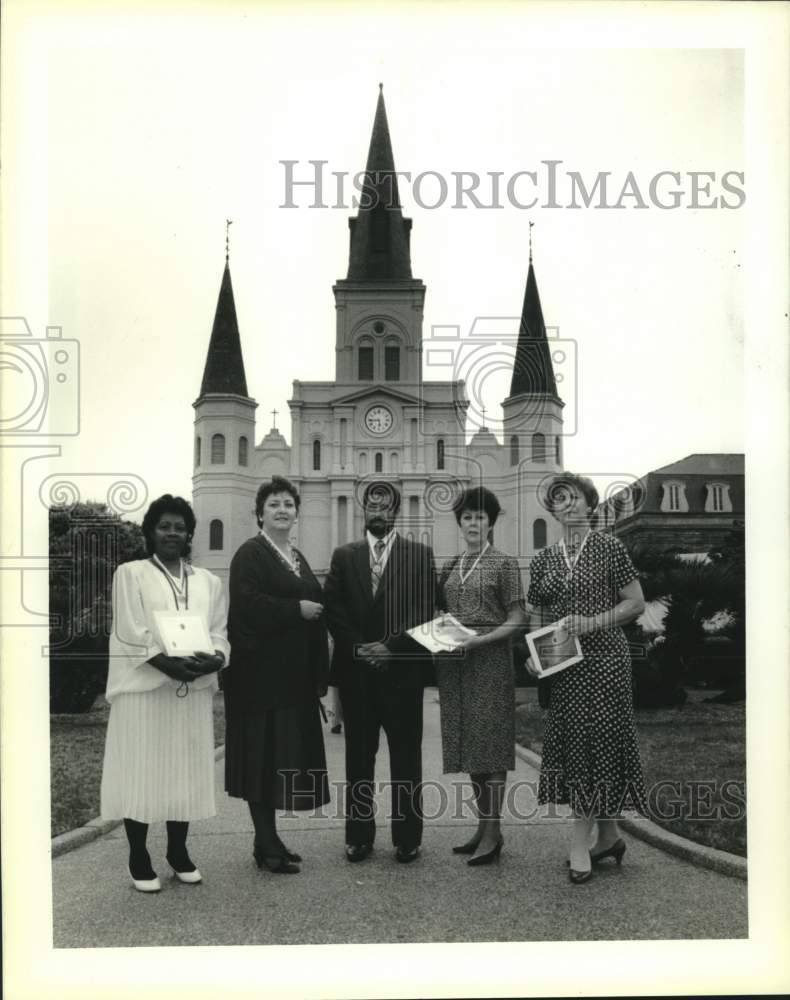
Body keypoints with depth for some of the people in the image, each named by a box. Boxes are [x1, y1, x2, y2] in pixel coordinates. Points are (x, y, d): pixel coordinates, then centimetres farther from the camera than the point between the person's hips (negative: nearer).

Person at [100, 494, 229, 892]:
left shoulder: (208, 581, 15)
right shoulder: (130, 574, 2)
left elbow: (219, 631, 9)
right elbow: (130, 633, -8)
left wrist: (214, 657, -13)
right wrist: (167, 662, -20)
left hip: (193, 691, 4)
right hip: (144, 687, -4)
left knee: (186, 771, 7)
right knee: (142, 772, -2)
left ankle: (178, 851, 20)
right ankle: (138, 857, 8)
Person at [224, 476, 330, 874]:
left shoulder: (298, 558, 17)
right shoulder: (250, 554, -7)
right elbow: (248, 603, -21)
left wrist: (317, 672, 16)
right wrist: (297, 609, -17)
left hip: (295, 674, 8)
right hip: (261, 672, -8)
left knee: (286, 753, 11)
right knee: (265, 755, -3)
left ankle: (268, 838, 20)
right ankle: (266, 845, 3)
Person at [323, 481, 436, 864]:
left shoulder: (419, 554, 4)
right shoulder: (344, 555, 10)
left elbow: (425, 609, -3)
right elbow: (332, 607, 3)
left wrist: (391, 645, -11)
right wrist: (359, 646, -8)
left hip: (402, 669, -2)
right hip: (355, 668, 2)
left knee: (406, 755, 3)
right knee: (359, 755, 7)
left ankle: (407, 837, 10)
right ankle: (358, 835, 14)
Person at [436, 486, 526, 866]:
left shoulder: (504, 563, -3)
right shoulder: (450, 567, 12)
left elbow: (516, 618, -6)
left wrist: (481, 639, -18)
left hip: (490, 660, -6)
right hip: (454, 664, 6)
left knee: (489, 743, -4)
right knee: (469, 745, 9)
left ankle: (493, 833, 1)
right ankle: (483, 826, 18)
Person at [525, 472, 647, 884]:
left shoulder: (609, 549, -2)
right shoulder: (543, 559, 10)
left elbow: (636, 603, -4)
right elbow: (537, 614, 16)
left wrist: (592, 623, -14)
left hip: (604, 659, -4)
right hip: (562, 666, 5)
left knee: (598, 744, -3)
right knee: (571, 745, 6)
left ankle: (581, 841, 5)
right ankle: (608, 836, 20)